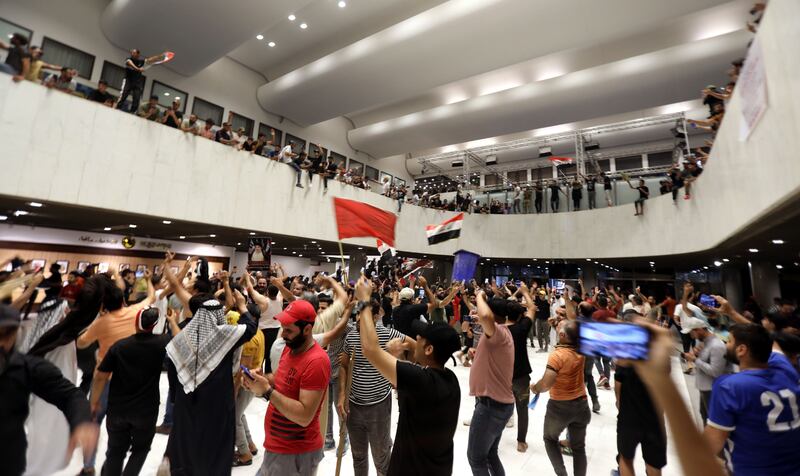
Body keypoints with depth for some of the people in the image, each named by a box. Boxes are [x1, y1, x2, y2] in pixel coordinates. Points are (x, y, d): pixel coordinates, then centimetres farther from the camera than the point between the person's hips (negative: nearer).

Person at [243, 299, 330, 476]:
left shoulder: (316, 362, -28)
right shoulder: (290, 348, 1)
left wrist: (267, 391, -28)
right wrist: (262, 379, -7)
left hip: (297, 452, -8)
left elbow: (304, 416, -29)